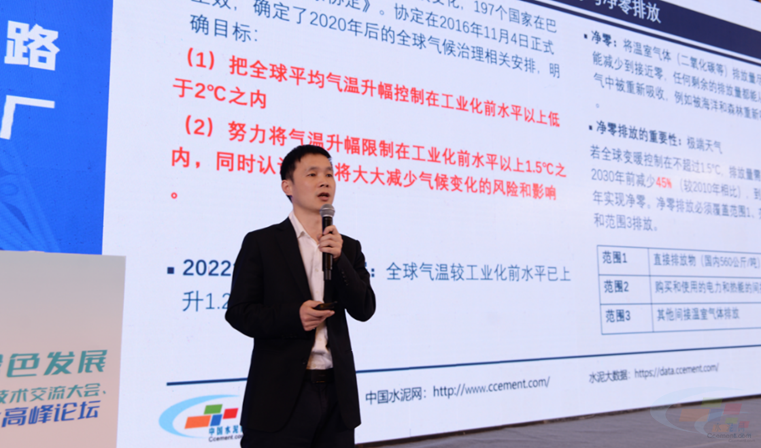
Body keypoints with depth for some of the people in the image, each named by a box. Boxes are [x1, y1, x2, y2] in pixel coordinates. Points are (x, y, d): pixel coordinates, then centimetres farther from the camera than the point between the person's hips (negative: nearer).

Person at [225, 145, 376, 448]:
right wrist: (293, 316, -19)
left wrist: (339, 258, -12)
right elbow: (239, 312, -3)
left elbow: (364, 310, 1)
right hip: (281, 397, -3)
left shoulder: (348, 248, 11)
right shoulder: (260, 243, 0)